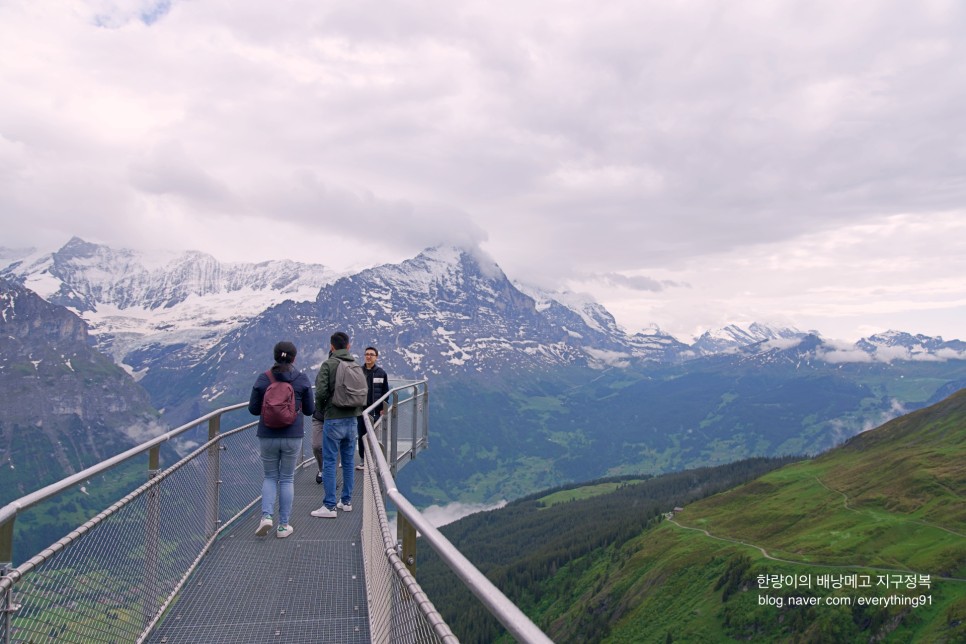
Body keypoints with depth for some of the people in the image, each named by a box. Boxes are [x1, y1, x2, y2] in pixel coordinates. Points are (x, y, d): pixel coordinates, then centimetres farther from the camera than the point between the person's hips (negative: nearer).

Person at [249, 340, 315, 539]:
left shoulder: (263, 379, -5)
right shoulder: (302, 379, -7)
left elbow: (253, 409, -1)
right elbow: (309, 410, -1)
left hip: (267, 436, 1)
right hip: (293, 437, -1)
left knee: (270, 477, 18)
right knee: (287, 479, 12)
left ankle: (266, 516, 0)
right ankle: (283, 525, 14)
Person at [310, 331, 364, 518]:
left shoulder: (328, 365, -9)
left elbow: (321, 392, -15)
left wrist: (320, 413, 2)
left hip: (333, 419, -5)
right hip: (352, 419, 5)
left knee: (329, 462, 1)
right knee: (348, 461, 14)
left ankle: (329, 506, 3)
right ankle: (346, 501, 23)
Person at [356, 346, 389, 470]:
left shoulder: (381, 373, 2)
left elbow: (385, 392, 5)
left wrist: (383, 408, 1)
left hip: (375, 410, -1)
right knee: (361, 435, 7)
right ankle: (362, 460, 17)